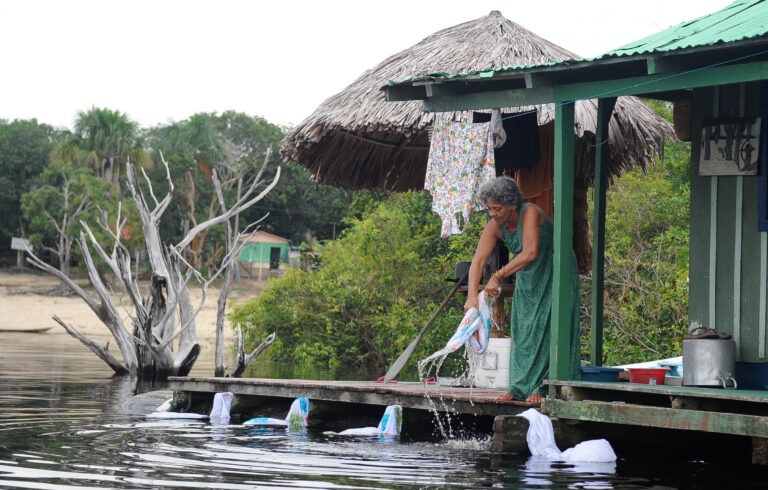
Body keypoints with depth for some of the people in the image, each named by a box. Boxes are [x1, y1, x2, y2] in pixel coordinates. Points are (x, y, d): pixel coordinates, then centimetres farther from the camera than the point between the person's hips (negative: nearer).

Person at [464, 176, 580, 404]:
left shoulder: (530, 213, -28)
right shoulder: (495, 226, -11)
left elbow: (530, 253, -36)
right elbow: (478, 260, -17)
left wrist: (497, 277, -34)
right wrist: (472, 295, -30)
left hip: (553, 274, -6)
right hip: (527, 279, 6)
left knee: (545, 327, -11)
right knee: (522, 331, 4)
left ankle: (542, 387, -9)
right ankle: (521, 388, 8)